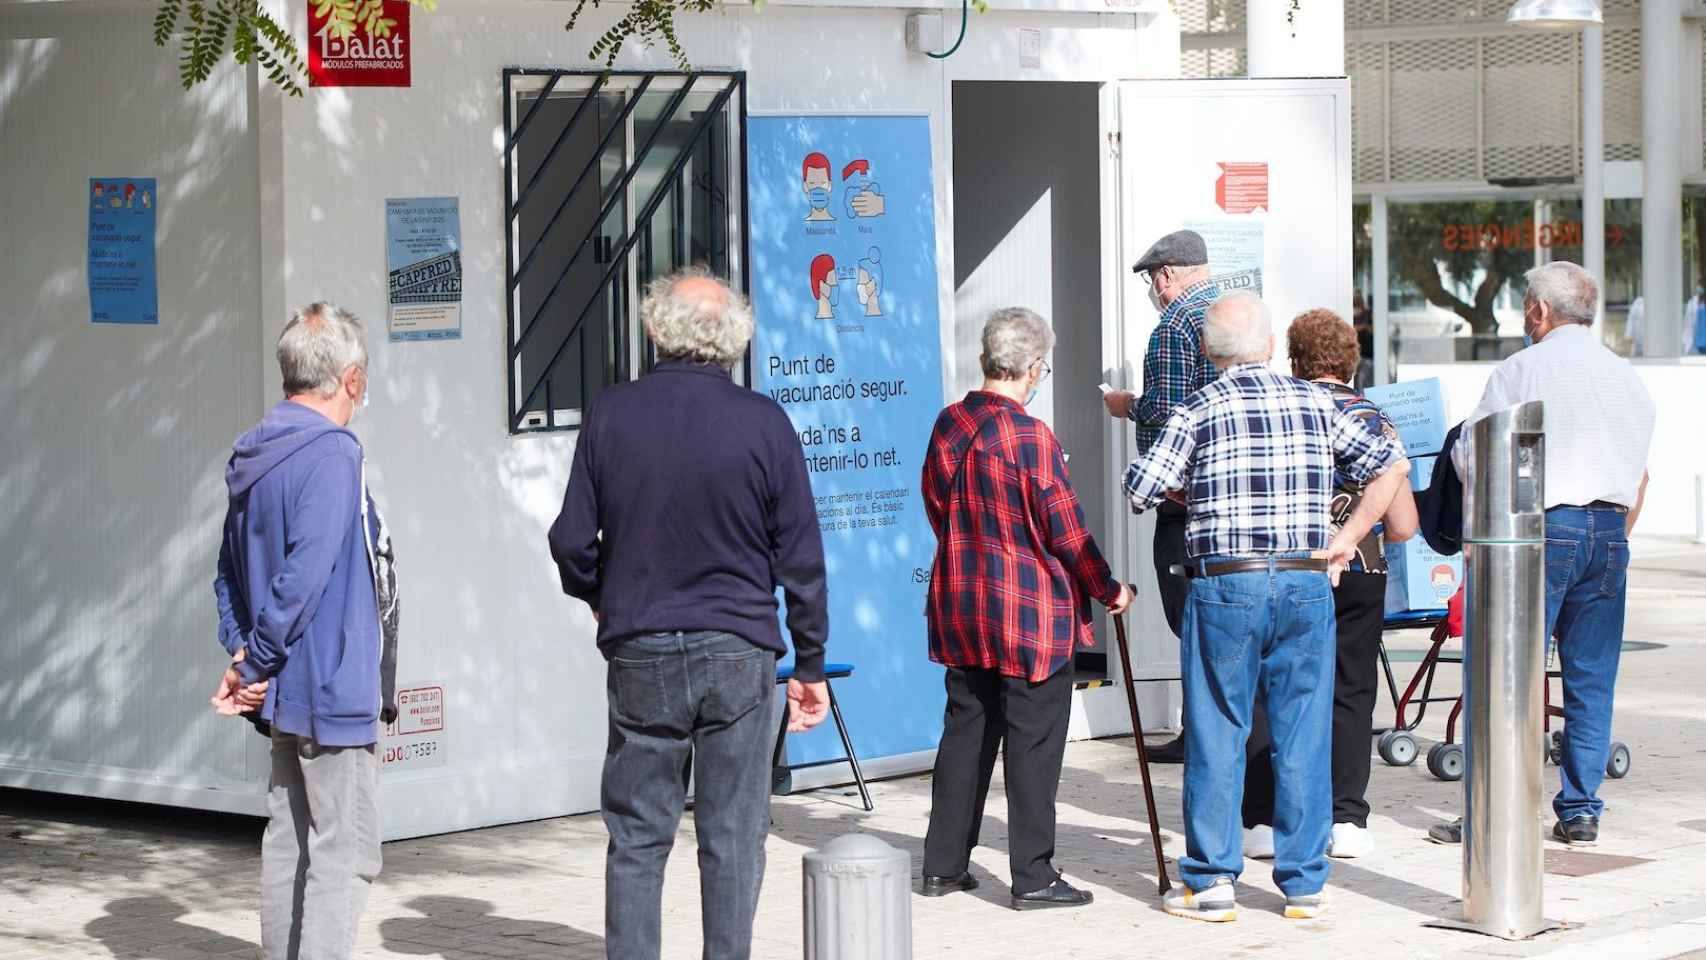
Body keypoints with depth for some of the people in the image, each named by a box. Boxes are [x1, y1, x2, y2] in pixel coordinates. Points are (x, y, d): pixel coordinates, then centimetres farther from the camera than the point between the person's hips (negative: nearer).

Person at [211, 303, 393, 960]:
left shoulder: (252, 456, 11)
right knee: (346, 855, -5)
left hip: (285, 696, 9)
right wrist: (255, 666, -14)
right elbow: (306, 573, -23)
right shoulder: (332, 453, -17)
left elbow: (231, 572, 14)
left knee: (288, 844, 14)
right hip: (334, 687, -9)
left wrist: (243, 652, 4)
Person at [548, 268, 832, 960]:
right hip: (738, 654, -1)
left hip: (640, 653, 1)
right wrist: (810, 664, 7)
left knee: (636, 838, 8)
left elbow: (572, 541, 2)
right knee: (733, 839, 5)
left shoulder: (611, 415, -2)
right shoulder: (764, 422, -5)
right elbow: (801, 557, -2)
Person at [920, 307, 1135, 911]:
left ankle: (943, 865, 19)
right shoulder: (1029, 437, -17)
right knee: (1033, 739, 0)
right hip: (1031, 610, -7)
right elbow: (1065, 528, -13)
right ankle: (1033, 877, 2)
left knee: (966, 729, 14)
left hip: (960, 604, 7)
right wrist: (1109, 590, 0)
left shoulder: (947, 425, 4)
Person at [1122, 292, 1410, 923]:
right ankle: (1304, 884, 11)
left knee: (1217, 735, 5)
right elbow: (1392, 466, 9)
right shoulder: (1316, 404, 8)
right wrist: (1348, 538, 9)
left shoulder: (1198, 412, -2)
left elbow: (1139, 491, -6)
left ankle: (1211, 883, 7)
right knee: (1303, 737, 7)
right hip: (1307, 586, 3)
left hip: (1226, 586, -2)